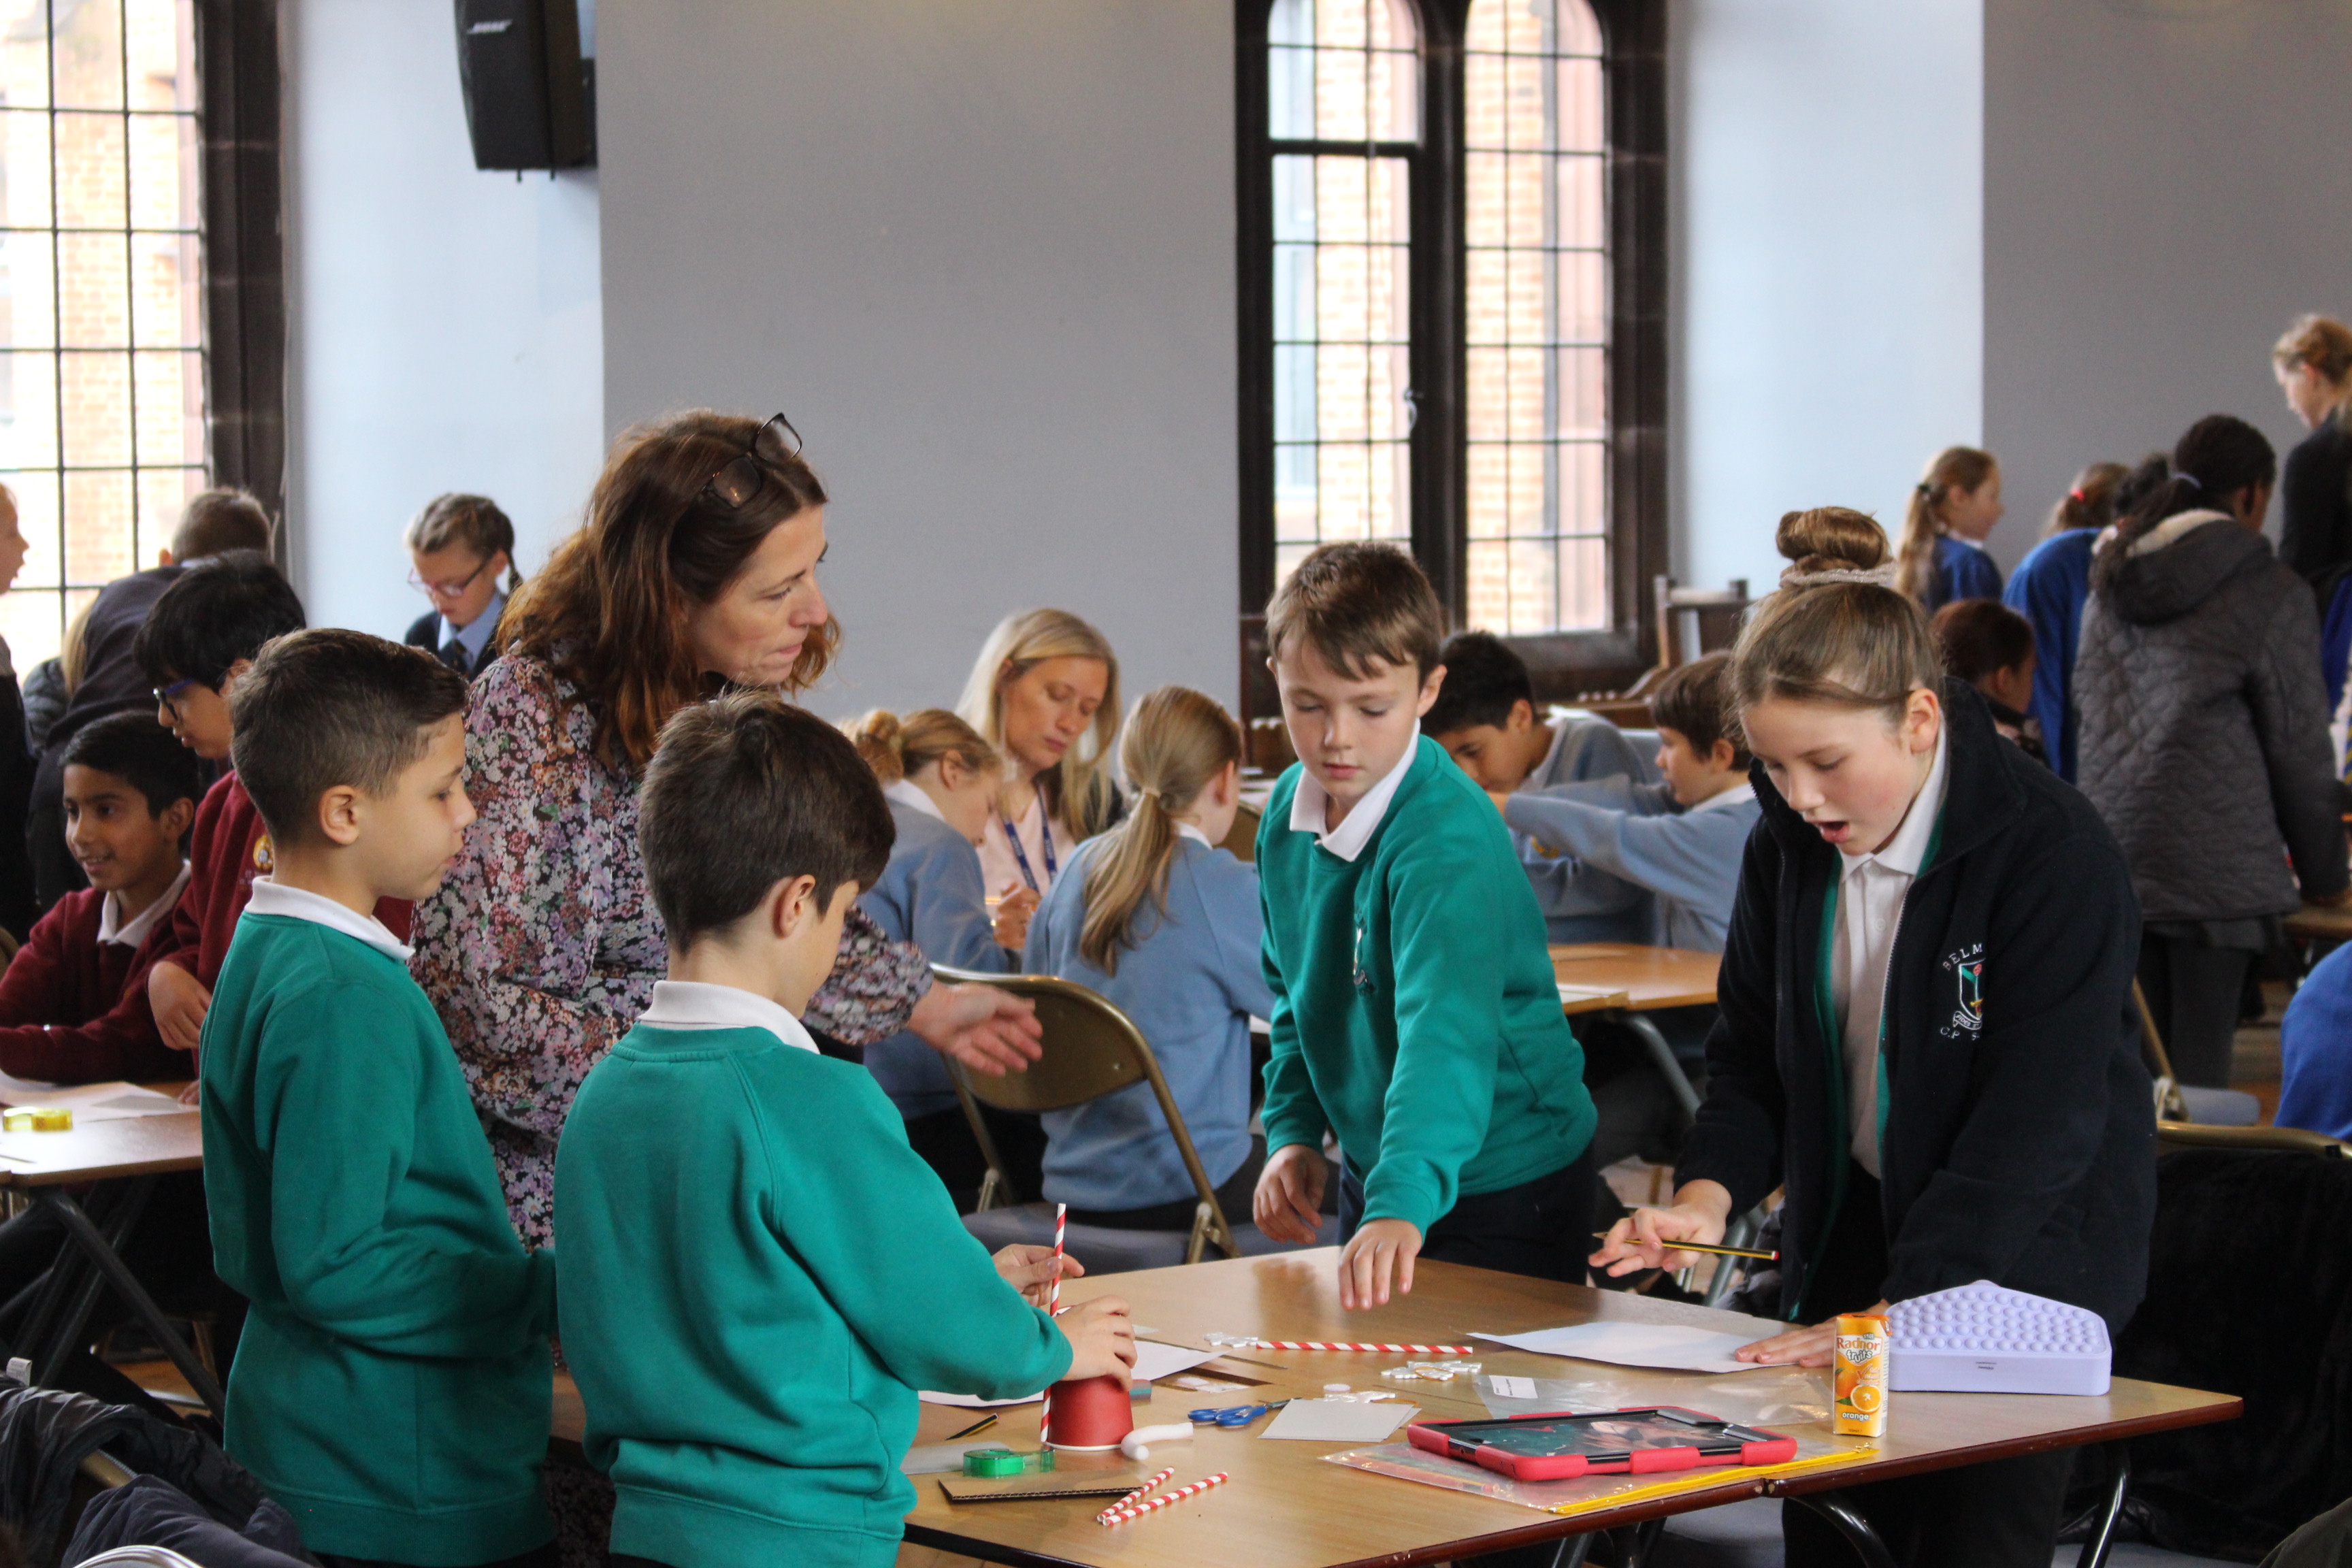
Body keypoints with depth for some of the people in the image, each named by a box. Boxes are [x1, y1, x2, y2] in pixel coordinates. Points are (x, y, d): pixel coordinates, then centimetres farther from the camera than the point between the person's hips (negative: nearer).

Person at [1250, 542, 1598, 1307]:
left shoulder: (1448, 840, -29)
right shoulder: (1289, 810, -4)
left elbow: (1447, 1031, -42)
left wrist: (1401, 1203, -55)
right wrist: (1292, 1129, 1)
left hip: (1503, 1183, -7)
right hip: (1373, 1169, 7)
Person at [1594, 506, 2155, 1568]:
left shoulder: (2057, 854, -20)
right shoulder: (1790, 843, 1)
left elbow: (2033, 1125, -23)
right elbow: (1750, 1052, 8)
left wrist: (1895, 1314, -29)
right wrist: (1710, 1192, -13)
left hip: (2020, 1269, -6)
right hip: (1849, 1243, 6)